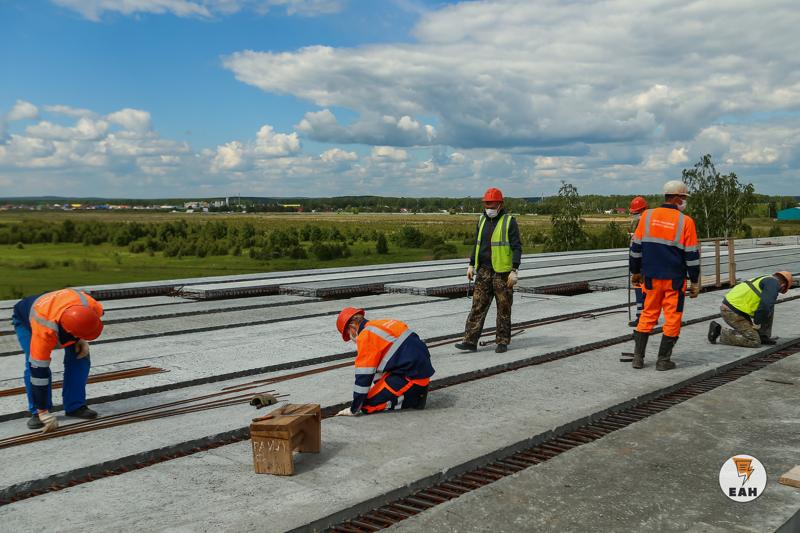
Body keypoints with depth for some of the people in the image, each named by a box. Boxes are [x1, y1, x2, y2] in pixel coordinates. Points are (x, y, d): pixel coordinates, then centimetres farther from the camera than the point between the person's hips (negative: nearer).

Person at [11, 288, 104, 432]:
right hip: (25, 320, -4)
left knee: (80, 357, -11)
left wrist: (83, 340, -20)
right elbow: (39, 370, -39)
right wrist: (43, 412, -34)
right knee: (33, 365, -22)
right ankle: (38, 412, -5)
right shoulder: (45, 332, -47)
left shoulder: (92, 308, -37)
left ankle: (75, 406, 2)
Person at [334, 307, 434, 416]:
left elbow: (363, 375, -11)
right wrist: (377, 386, 41)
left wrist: (353, 409, -3)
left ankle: (413, 399, -7)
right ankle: (416, 392, 11)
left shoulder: (365, 336, -10)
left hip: (411, 377, -9)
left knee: (367, 405, -6)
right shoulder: (382, 325, 17)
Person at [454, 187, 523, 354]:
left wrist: (514, 271, -17)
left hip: (502, 272, -5)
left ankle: (502, 341, 13)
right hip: (483, 271, 5)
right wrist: (471, 265, 14)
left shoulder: (509, 221, -6)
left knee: (504, 308, 3)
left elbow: (517, 247, -9)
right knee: (478, 306, 1)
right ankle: (470, 340, 1)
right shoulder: (482, 220, 12)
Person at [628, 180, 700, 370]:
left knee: (647, 315, 14)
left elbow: (636, 247, 6)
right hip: (675, 280, -3)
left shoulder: (647, 216, 1)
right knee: (672, 318, 7)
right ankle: (663, 360, 9)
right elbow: (692, 255, -5)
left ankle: (638, 357, 14)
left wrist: (635, 272, 17)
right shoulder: (685, 221, -8)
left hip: (651, 277, 3)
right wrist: (695, 282, 2)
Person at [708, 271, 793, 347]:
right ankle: (721, 332, -5)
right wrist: (756, 324, -7)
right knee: (755, 342, -7)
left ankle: (763, 337, 16)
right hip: (733, 312, -9)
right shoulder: (774, 283, -4)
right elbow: (765, 306, -20)